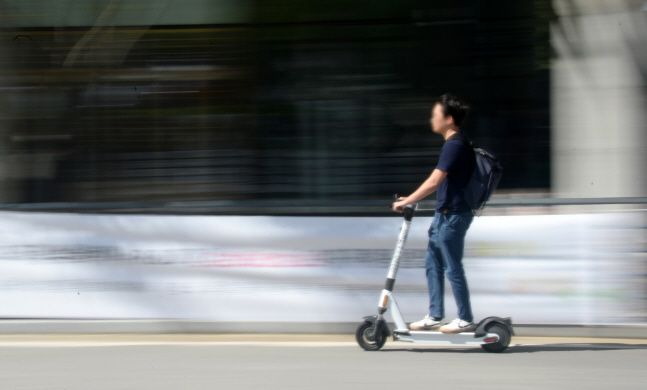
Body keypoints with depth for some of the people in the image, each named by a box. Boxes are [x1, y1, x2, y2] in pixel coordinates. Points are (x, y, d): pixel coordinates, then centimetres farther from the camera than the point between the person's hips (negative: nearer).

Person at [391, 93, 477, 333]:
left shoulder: (454, 146, -19)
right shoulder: (454, 144, 12)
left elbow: (434, 182, -24)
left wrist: (406, 202, -20)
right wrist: (412, 199, 22)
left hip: (453, 215, -10)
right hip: (445, 214, 10)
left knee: (453, 268, -2)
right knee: (433, 264, 13)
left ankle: (465, 320, 5)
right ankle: (435, 316, 18)